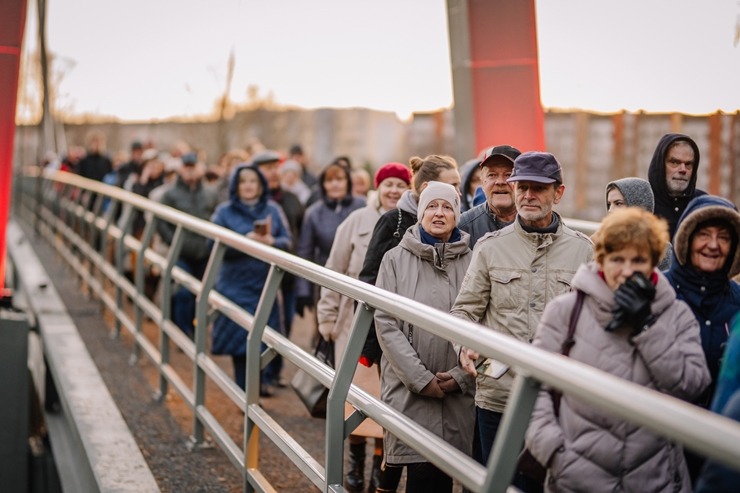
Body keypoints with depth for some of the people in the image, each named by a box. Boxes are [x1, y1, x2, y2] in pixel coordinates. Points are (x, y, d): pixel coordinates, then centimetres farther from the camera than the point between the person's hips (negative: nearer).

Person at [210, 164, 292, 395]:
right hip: (236, 286, -2)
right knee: (239, 338, -1)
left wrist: (271, 241, -19)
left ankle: (263, 380, 25)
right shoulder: (224, 211, -1)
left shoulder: (272, 209, 5)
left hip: (265, 285, 2)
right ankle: (245, 392, 11)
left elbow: (287, 240, 2)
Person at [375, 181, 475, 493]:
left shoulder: (471, 260, 5)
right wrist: (421, 379, -10)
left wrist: (461, 374, -8)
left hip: (459, 390, 1)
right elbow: (386, 324, -3)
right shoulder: (396, 259, 4)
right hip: (409, 388, -1)